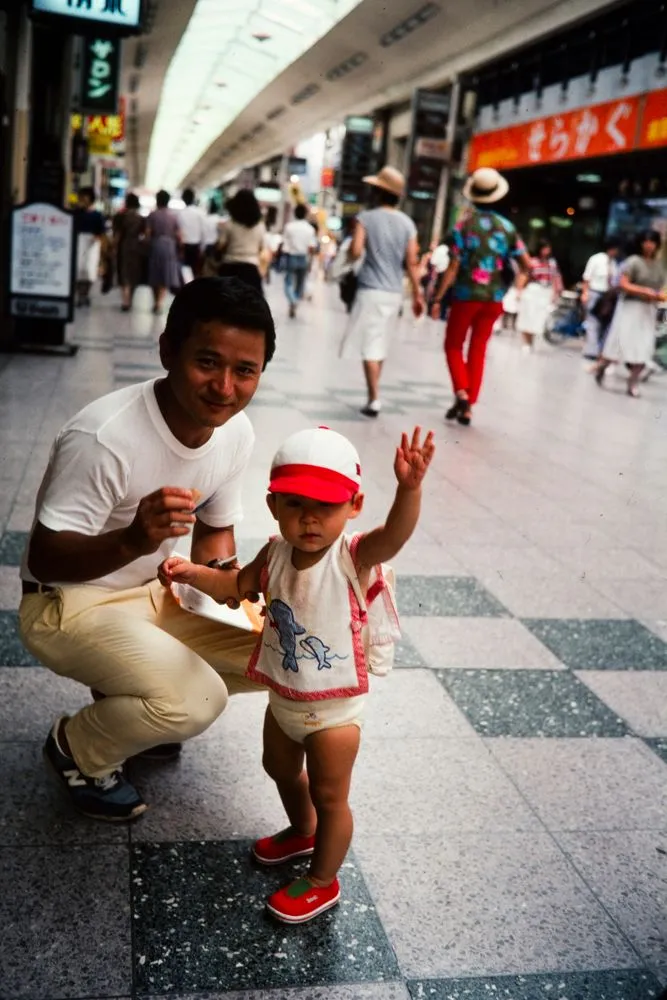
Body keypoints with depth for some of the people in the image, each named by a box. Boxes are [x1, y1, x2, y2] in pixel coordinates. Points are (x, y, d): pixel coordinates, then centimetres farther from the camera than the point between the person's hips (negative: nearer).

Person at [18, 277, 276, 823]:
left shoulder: (237, 433, -8)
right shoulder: (103, 437, -31)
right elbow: (44, 559, -26)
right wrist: (133, 541, -45)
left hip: (158, 591, 7)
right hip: (69, 603, -7)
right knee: (197, 700, -27)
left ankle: (152, 708, 18)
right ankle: (77, 749, 5)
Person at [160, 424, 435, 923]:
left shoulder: (353, 557, -28)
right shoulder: (276, 553, -11)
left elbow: (395, 535, -49)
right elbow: (237, 585, 7)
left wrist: (409, 487, -68)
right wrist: (193, 573, -10)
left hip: (334, 709, -7)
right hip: (283, 699, 7)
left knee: (329, 797, 11)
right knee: (281, 769, 30)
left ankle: (323, 882, 35)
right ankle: (303, 832, 59)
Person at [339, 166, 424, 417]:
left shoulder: (366, 218, -6)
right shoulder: (407, 223, 5)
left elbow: (355, 252, -15)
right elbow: (412, 262, 2)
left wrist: (349, 251, 8)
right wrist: (417, 294, 7)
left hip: (371, 289, -5)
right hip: (394, 292, 5)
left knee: (370, 346, -5)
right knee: (380, 345, 16)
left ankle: (374, 399, -12)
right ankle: (373, 394, 26)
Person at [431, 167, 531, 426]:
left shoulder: (464, 225, -7)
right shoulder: (506, 227, 1)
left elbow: (453, 268, -11)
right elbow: (527, 266, -2)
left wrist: (437, 299, -7)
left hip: (466, 295, -3)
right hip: (493, 298, 3)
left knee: (453, 346, 12)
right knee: (478, 350, 11)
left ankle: (461, 393, -10)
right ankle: (468, 406, 9)